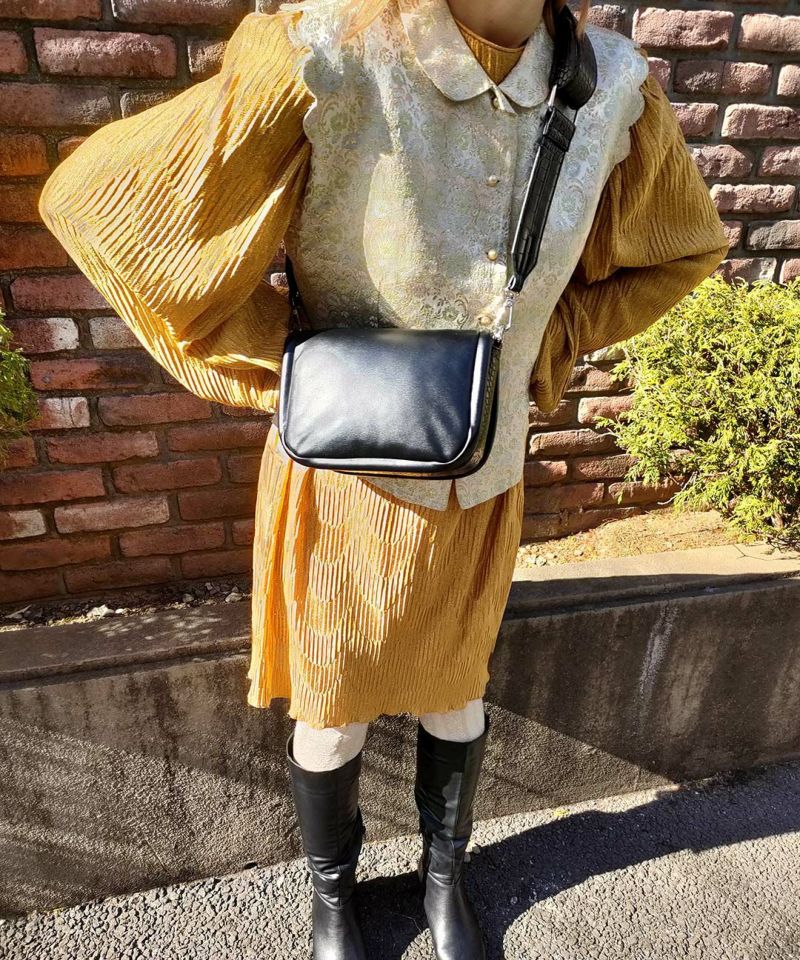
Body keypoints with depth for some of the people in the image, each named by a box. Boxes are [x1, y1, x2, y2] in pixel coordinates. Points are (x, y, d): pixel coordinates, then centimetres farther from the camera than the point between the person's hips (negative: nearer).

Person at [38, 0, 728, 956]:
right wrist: (289, 368, -14)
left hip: (485, 481, 4)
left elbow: (685, 244, 11)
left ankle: (445, 876, 56)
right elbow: (96, 197, -14)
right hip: (347, 480, -3)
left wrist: (549, 349, -1)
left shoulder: (616, 88, -7)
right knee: (334, 715, 18)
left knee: (455, 694, 24)